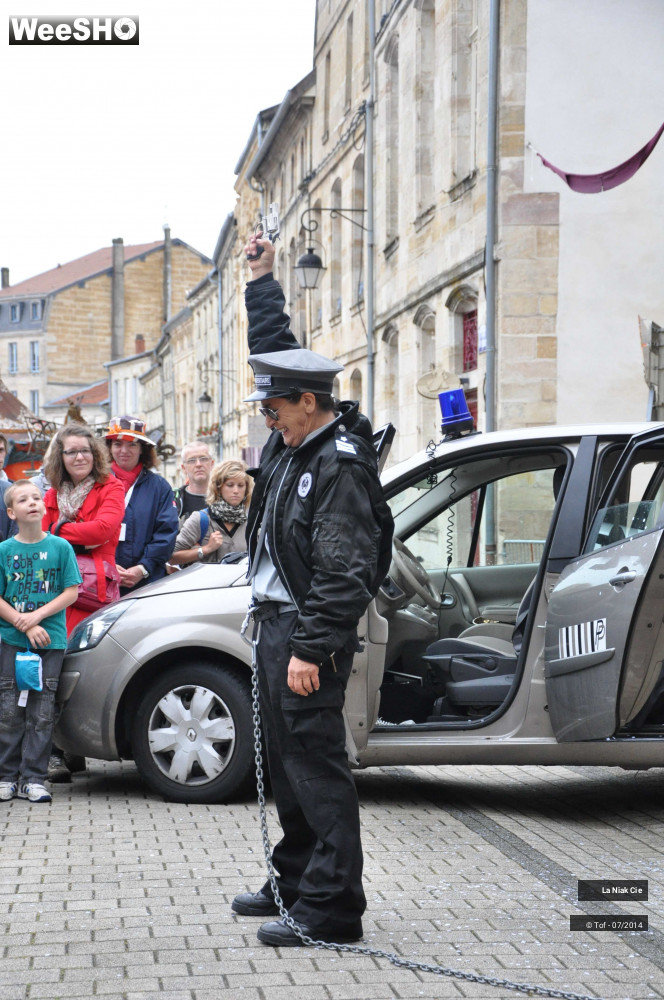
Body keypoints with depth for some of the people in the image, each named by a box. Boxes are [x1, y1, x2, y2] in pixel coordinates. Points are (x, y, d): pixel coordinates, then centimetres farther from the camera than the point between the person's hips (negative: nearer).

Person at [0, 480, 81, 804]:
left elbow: (71, 592, -1)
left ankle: (33, 779, 5)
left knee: (41, 713, 0)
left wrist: (37, 615, -13)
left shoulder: (60, 547, 1)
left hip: (51, 640, 0)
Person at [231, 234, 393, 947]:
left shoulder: (340, 466, -17)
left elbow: (343, 573, -22)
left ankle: (332, 906, -6)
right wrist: (262, 280, 28)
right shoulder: (295, 437, 11)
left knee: (315, 763, -9)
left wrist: (310, 649, -24)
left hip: (309, 631, -10)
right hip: (275, 621, 10)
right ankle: (295, 882, 25)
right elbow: (274, 349, 27)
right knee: (287, 760, 15)